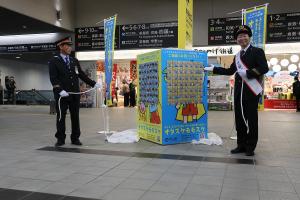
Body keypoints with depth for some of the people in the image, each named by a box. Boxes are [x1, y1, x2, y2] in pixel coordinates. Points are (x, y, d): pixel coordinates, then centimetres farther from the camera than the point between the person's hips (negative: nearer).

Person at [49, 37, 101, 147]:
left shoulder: (75, 61, 15)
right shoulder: (54, 62, 1)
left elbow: (82, 75, 15)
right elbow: (53, 78, -8)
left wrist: (94, 84, 6)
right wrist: (60, 90, -21)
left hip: (75, 93, 4)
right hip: (61, 95, -4)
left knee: (75, 117, 7)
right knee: (61, 117, 3)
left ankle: (75, 138, 16)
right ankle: (60, 139, 14)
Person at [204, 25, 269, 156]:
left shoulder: (257, 51, -2)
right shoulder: (237, 56, 18)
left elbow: (264, 68, -13)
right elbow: (230, 71, 24)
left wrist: (247, 73, -20)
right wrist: (213, 69, 20)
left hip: (251, 91, -6)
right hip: (239, 91, 6)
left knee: (251, 119, 1)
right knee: (240, 118, 9)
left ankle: (250, 147, 10)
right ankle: (241, 145, 19)